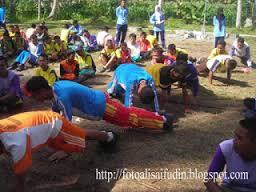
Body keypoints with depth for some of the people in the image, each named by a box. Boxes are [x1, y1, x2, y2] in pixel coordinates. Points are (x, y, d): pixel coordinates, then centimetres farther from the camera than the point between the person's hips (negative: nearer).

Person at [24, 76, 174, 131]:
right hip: (100, 100, 8)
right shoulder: (56, 87, -2)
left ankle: (164, 121, 24)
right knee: (130, 114, 23)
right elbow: (55, 112, 12)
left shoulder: (62, 96, -31)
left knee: (132, 118, 8)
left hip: (102, 107, -8)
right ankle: (158, 117, 38)